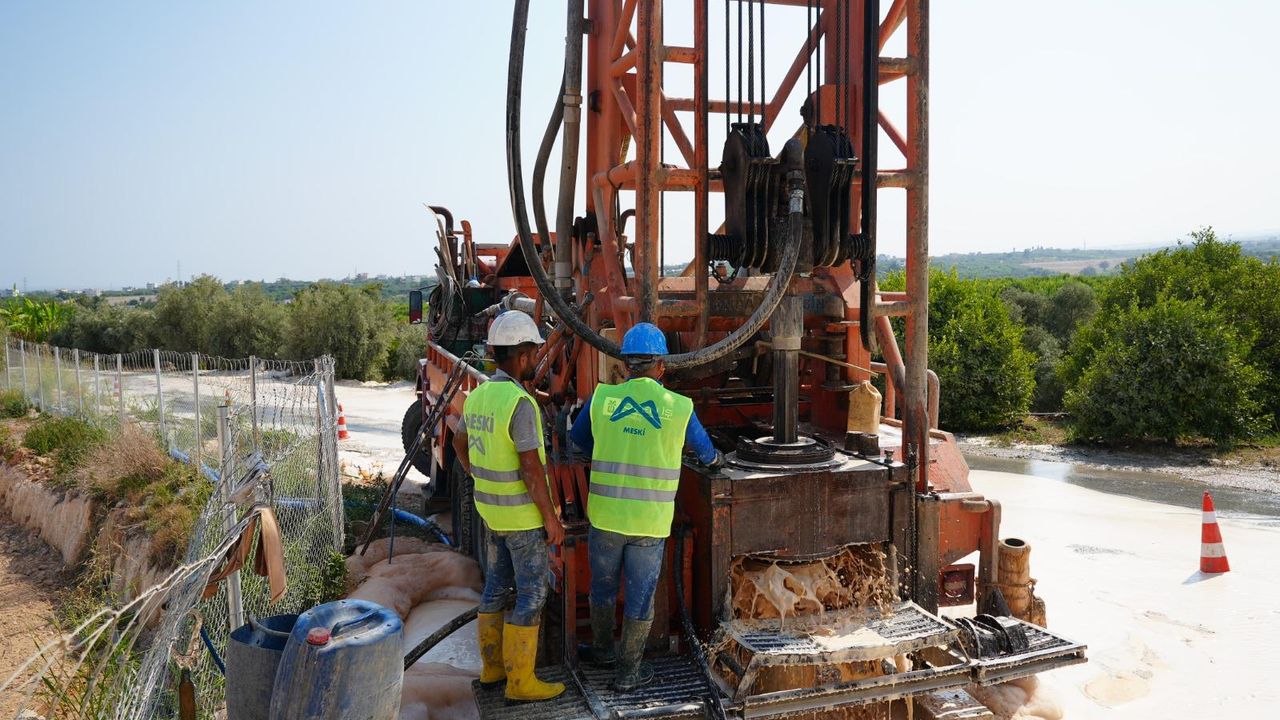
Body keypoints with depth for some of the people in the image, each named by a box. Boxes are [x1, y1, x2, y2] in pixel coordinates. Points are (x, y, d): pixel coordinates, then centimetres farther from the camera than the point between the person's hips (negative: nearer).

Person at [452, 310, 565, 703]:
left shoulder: (479, 395, 2)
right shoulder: (520, 403, -26)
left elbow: (460, 441, 18)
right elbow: (531, 469, -26)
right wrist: (551, 519, -17)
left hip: (492, 508, 8)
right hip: (523, 514, -8)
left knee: (497, 587, 17)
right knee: (531, 595, 2)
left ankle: (493, 666, 28)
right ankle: (521, 681, 9)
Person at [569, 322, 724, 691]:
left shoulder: (602, 398, -4)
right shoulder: (679, 407, -6)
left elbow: (578, 438, 16)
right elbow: (704, 449, 13)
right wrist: (716, 459, 38)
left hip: (606, 515, 2)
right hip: (649, 522, -2)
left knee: (603, 585, 21)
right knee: (640, 594, 11)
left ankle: (603, 649, 41)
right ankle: (628, 671, 22)